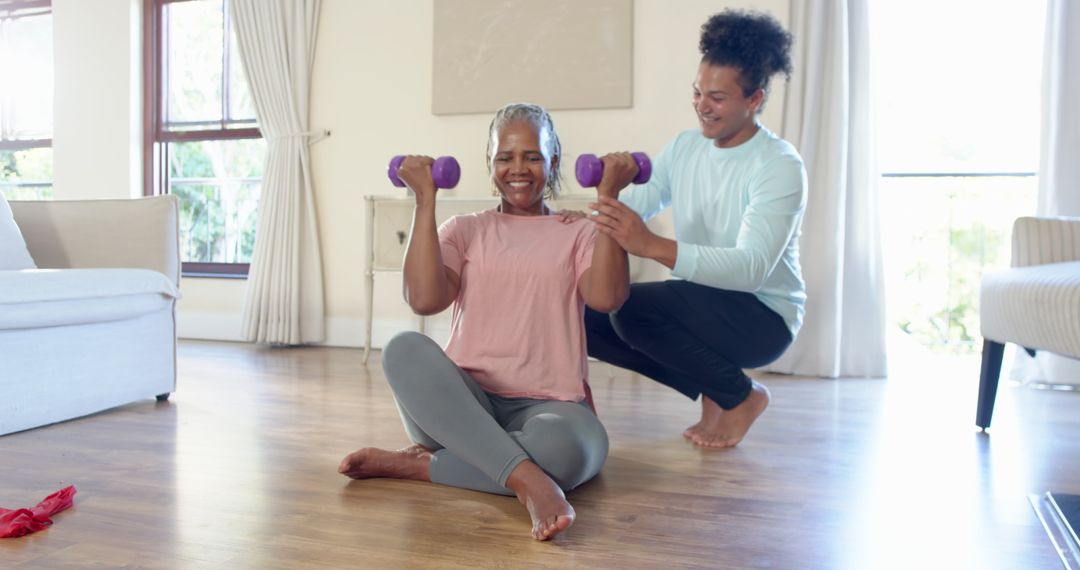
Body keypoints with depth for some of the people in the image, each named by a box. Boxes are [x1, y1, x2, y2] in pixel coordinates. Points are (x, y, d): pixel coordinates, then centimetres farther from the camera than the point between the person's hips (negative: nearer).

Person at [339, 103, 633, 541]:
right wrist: (425, 200, -6)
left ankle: (415, 464, -18)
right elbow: (424, 300, -6)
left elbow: (606, 297, -11)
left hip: (545, 406, -1)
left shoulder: (578, 233, 11)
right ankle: (528, 480, -40)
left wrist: (608, 199, -11)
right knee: (405, 348, -30)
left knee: (565, 447, -37)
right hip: (464, 404, 2)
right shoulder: (465, 230, 13)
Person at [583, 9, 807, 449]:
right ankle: (708, 390, 5)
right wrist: (589, 220, -25)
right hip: (702, 309, 7)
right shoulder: (682, 148, 3)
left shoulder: (781, 166, -18)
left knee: (630, 305, -28)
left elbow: (752, 268, -32)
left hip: (763, 318, -7)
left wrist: (653, 246, -45)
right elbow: (631, 210, -1)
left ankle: (738, 394, -3)